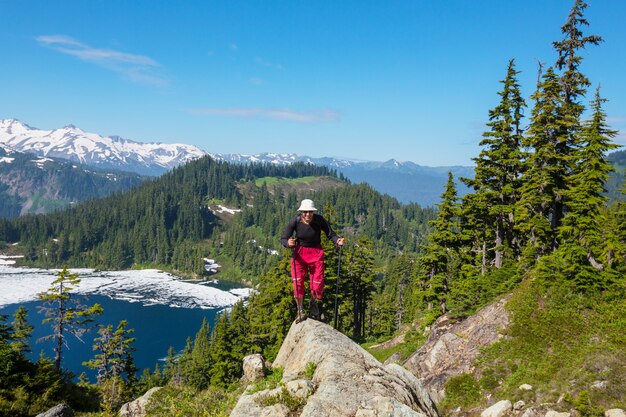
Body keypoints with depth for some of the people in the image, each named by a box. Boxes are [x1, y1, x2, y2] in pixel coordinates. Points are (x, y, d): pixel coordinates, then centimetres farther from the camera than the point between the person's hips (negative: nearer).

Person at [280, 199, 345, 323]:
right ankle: (300, 311, 5)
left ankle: (314, 306, 28)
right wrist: (288, 243, -38)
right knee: (297, 281, -9)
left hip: (316, 252, 0)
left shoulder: (319, 220, -17)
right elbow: (283, 238, -16)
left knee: (318, 282, 0)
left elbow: (330, 234, -8)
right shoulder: (295, 221, -18)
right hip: (299, 252, 0)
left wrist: (337, 240, -30)